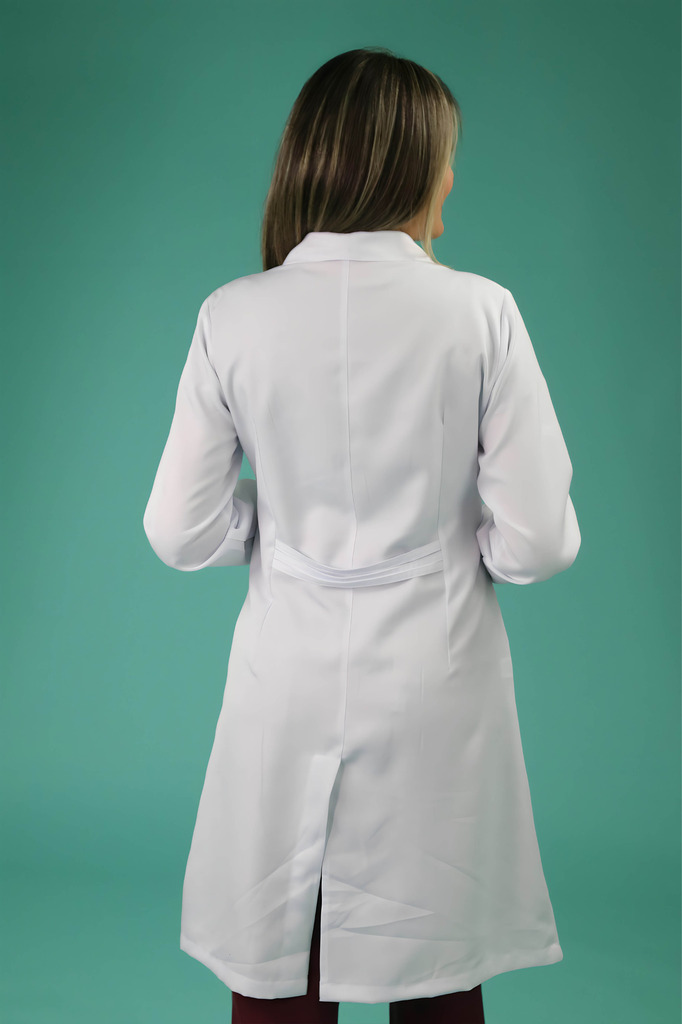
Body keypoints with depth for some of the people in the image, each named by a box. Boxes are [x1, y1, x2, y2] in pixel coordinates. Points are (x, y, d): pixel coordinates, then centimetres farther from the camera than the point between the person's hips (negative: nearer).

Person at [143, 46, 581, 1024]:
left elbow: (180, 533, -2)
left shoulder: (235, 316, -6)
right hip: (435, 692, -1)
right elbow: (539, 541, -10)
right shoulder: (479, 311, -10)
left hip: (289, 692, 1)